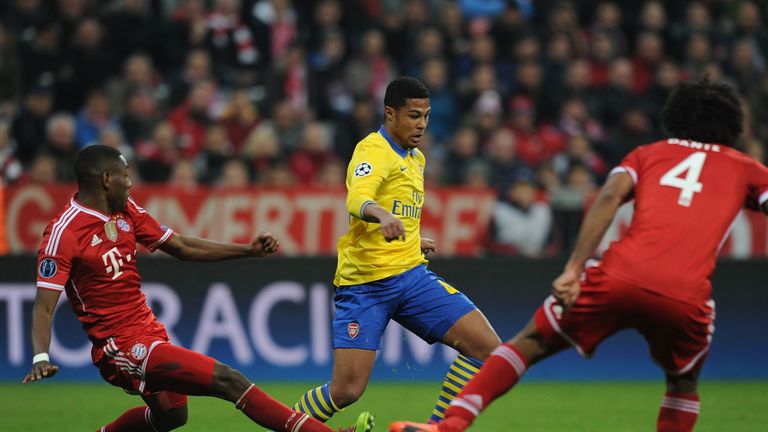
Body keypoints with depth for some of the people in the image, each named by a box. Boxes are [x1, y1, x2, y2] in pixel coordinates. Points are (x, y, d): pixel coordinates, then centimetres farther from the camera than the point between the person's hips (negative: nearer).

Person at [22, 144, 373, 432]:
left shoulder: (126, 212, 8)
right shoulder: (64, 232, -16)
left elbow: (183, 248, 13)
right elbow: (44, 305, -19)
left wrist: (248, 249, 4)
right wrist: (40, 358, -34)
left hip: (148, 330, 10)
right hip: (122, 344, -10)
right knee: (226, 380, -17)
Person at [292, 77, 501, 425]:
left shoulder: (416, 158, 17)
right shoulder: (374, 150, -10)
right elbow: (357, 200, -31)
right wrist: (381, 214, -50)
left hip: (412, 276, 8)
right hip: (365, 283, -8)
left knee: (486, 347, -8)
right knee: (346, 390, -15)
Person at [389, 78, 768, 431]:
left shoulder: (648, 154, 24)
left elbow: (609, 196, 6)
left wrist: (574, 269, -3)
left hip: (622, 275, 0)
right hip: (686, 296, 0)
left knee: (530, 343, 15)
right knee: (683, 384, 29)